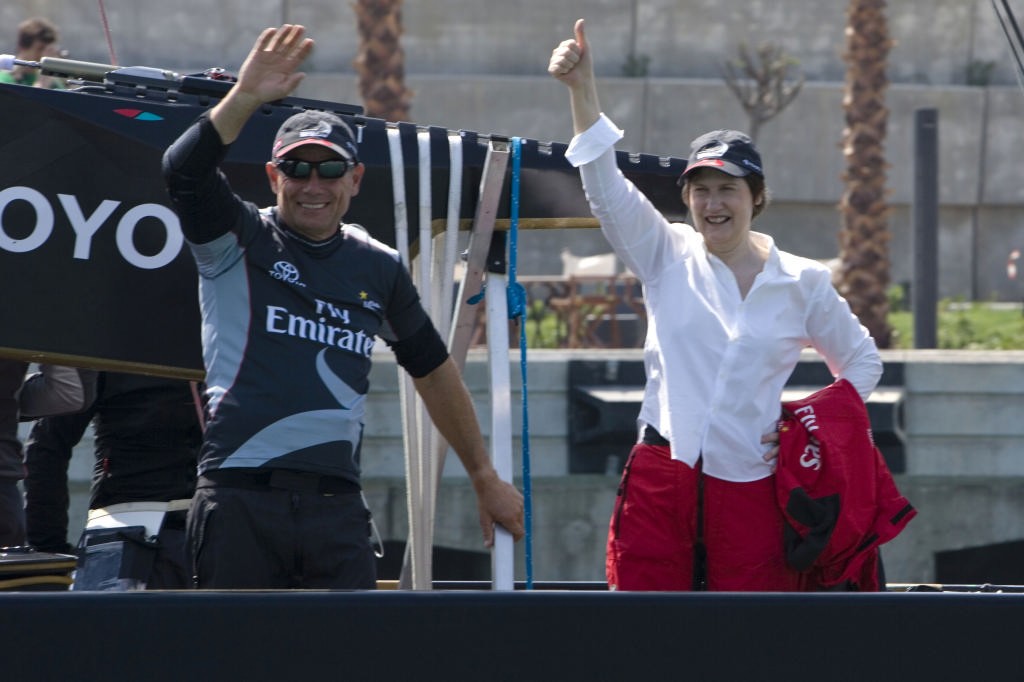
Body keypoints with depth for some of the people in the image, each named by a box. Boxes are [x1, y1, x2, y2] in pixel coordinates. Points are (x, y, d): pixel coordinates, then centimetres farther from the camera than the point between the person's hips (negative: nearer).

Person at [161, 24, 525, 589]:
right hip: (239, 498, -3)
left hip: (336, 505, 3)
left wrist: (484, 478, 29)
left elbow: (432, 371, 26)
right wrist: (246, 97, -25)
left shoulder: (378, 268, 15)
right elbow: (183, 170, -15)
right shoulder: (238, 242, 5)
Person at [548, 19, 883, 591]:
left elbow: (863, 361, 18)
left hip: (750, 485, 0)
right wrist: (582, 89, -16)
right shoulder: (669, 258, 7)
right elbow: (607, 189, -5)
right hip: (661, 477, 0)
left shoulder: (803, 284, 6)